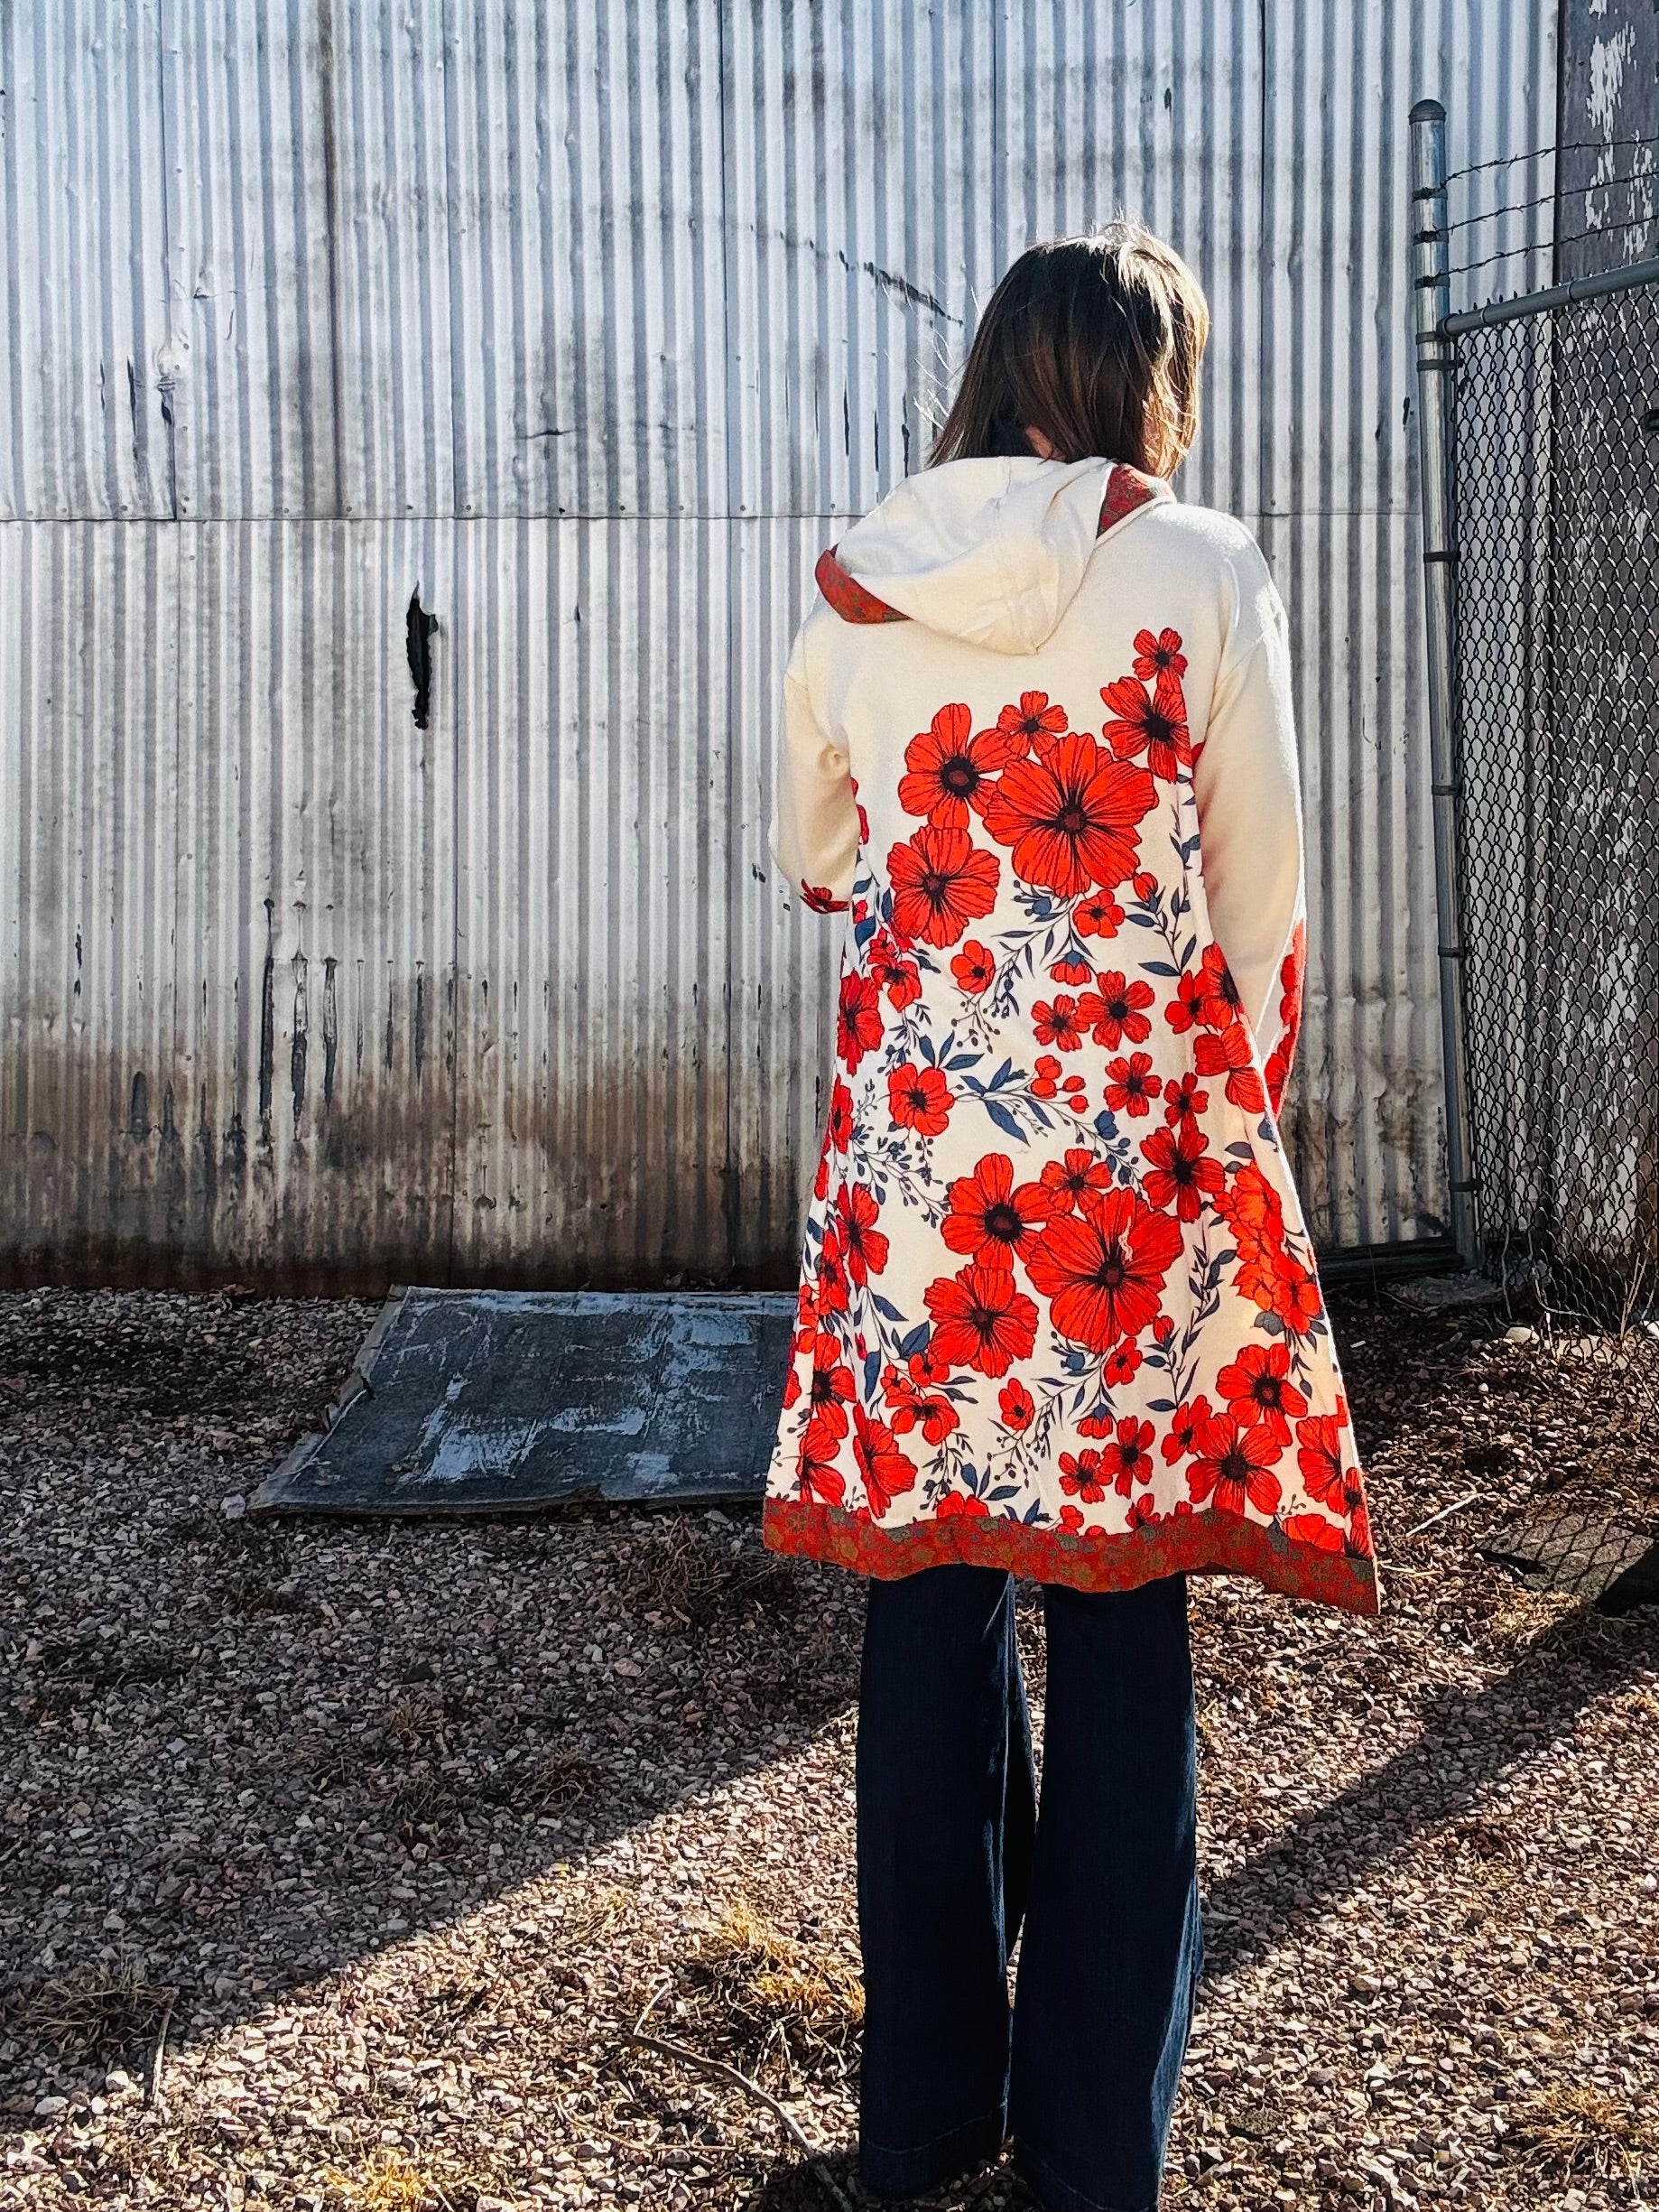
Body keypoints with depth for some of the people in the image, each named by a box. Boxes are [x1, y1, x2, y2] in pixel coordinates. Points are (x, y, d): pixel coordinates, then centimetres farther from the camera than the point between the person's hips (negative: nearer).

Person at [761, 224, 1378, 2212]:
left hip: (913, 1129, 3)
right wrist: (1237, 1117, 12)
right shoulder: (1201, 572, -4)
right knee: (1122, 1621, 6)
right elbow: (1259, 892, -1)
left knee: (928, 1606, 11)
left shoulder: (853, 592, 4)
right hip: (1138, 1131, -2)